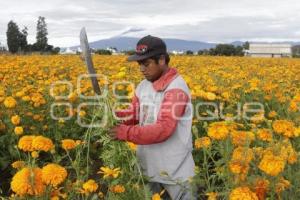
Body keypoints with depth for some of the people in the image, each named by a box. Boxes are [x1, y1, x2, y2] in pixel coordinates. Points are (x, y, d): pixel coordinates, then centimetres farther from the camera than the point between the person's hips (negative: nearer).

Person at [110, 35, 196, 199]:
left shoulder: (176, 88, -22)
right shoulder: (143, 86, 4)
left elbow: (164, 129, -28)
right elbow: (134, 114, 10)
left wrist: (126, 133, -27)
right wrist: (113, 115, -10)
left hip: (174, 169, -7)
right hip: (148, 164, 8)